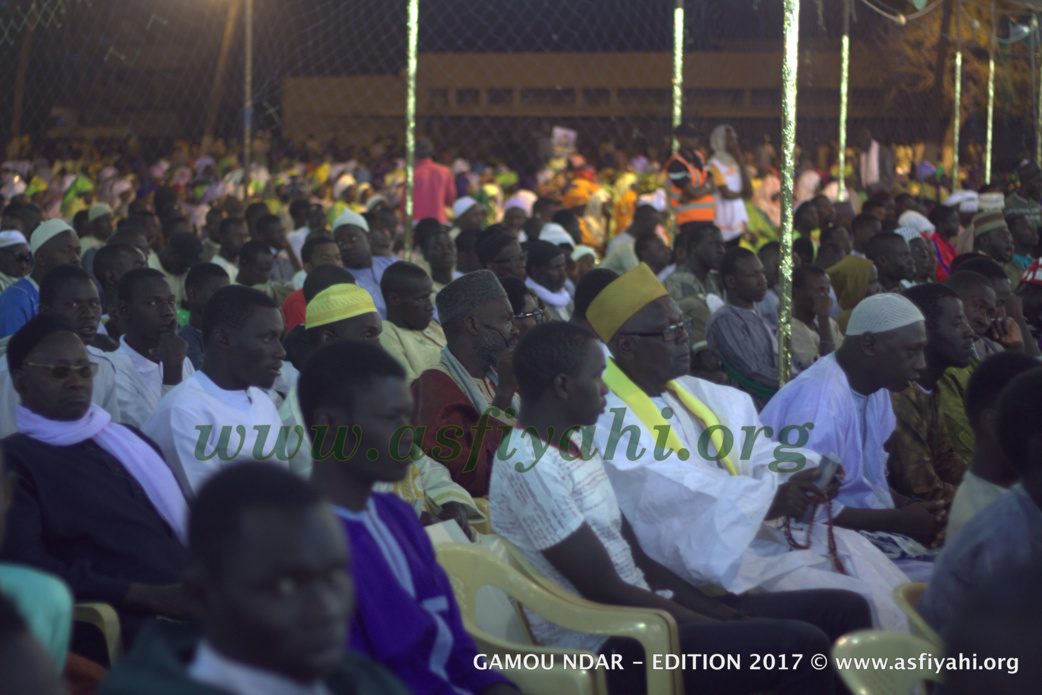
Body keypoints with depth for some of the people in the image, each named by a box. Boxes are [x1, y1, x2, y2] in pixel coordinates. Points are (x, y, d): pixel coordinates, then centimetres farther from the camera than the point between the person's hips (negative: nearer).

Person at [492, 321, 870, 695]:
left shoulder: (574, 447, 14)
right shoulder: (530, 469, -17)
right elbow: (606, 592, -18)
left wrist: (715, 609, 2)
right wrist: (717, 624, -13)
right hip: (604, 651, -10)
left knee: (846, 609, 2)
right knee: (801, 646, -25)